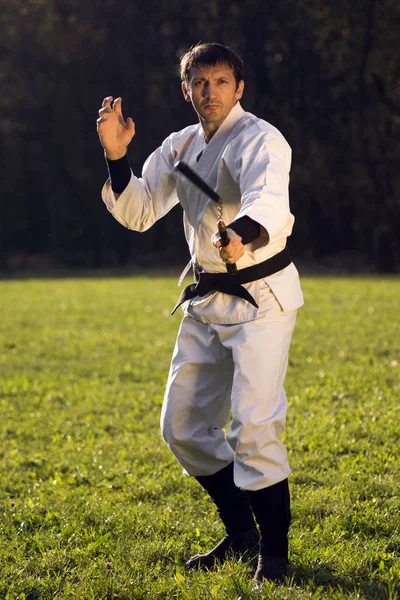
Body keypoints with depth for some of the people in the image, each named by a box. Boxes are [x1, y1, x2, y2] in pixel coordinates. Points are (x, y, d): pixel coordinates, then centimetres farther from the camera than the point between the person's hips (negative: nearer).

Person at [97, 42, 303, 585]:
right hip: (207, 299, 8)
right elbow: (138, 213, 8)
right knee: (183, 425, 11)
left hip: (261, 295, -8)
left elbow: (270, 200, -36)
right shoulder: (180, 147, 9)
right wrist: (116, 157, -8)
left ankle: (274, 551, -4)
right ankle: (241, 534, 28)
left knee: (253, 426, -18)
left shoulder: (260, 141, -15)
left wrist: (243, 234, -58)